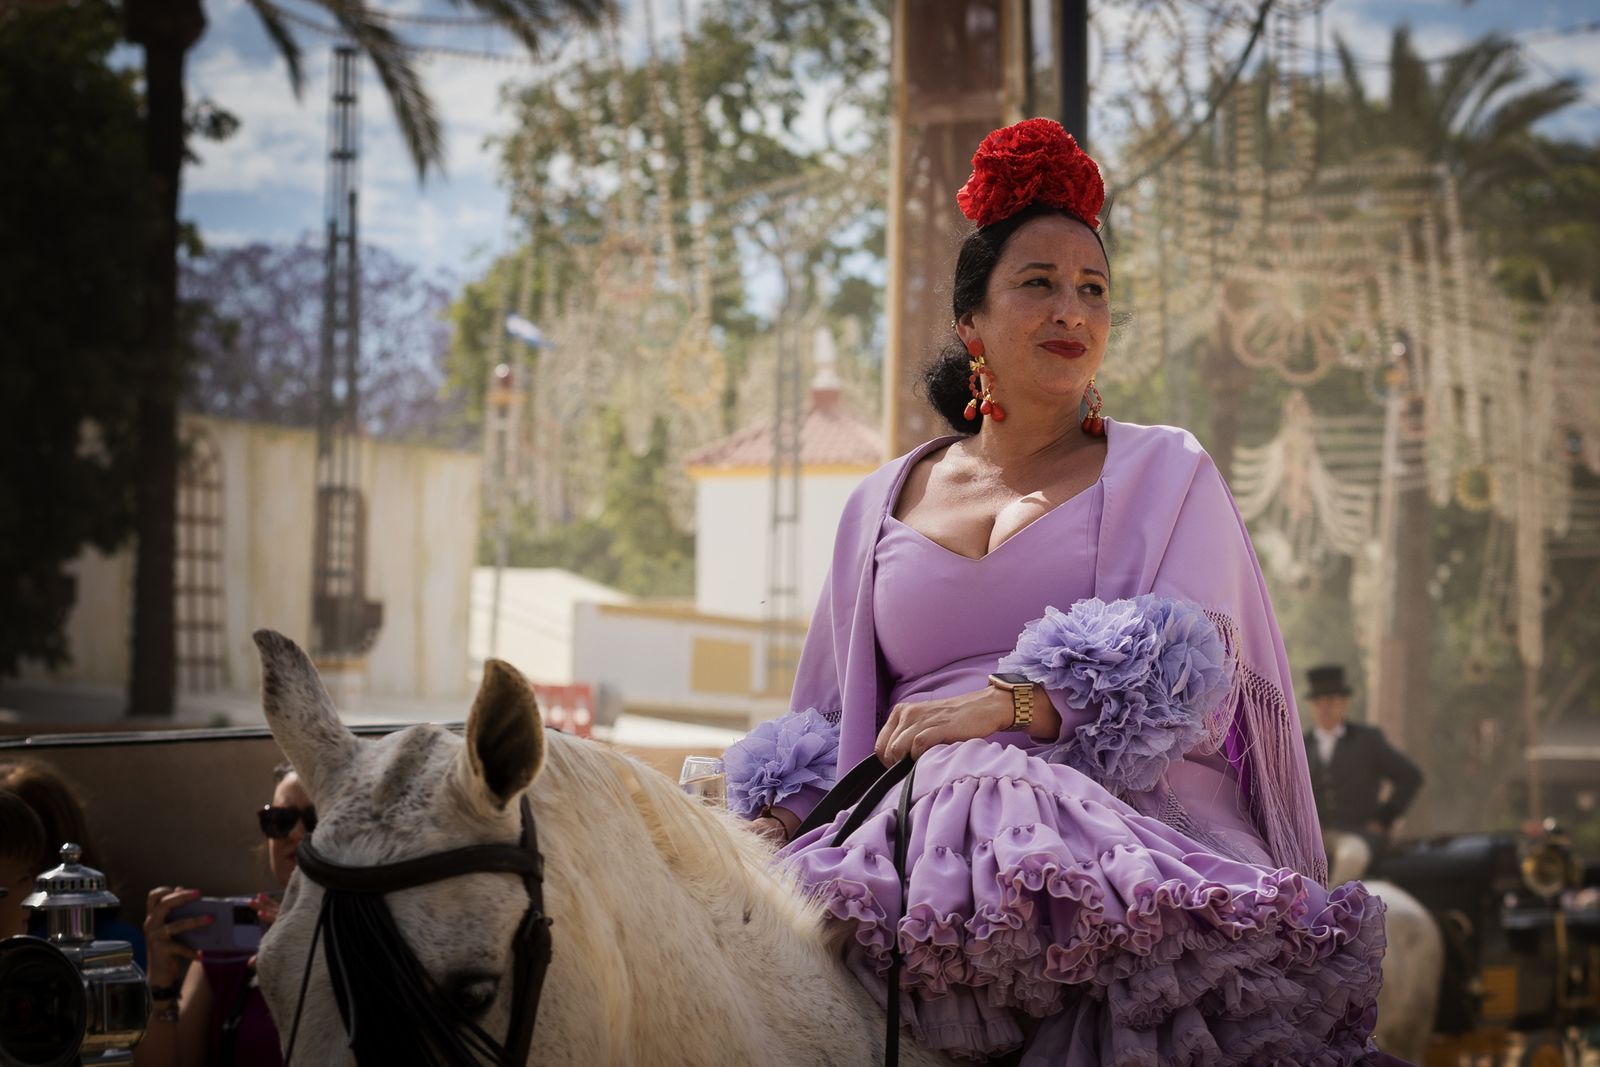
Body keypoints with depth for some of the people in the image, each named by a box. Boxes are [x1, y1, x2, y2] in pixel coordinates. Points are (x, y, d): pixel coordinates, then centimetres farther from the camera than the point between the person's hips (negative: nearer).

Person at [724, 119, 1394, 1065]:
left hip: (1127, 818, -2)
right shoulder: (881, 505, 23)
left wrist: (1008, 703, -17)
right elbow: (832, 715, 24)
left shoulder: (1166, 473, 15)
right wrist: (781, 811, 1)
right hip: (923, 830, 2)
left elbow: (1190, 669, -2)